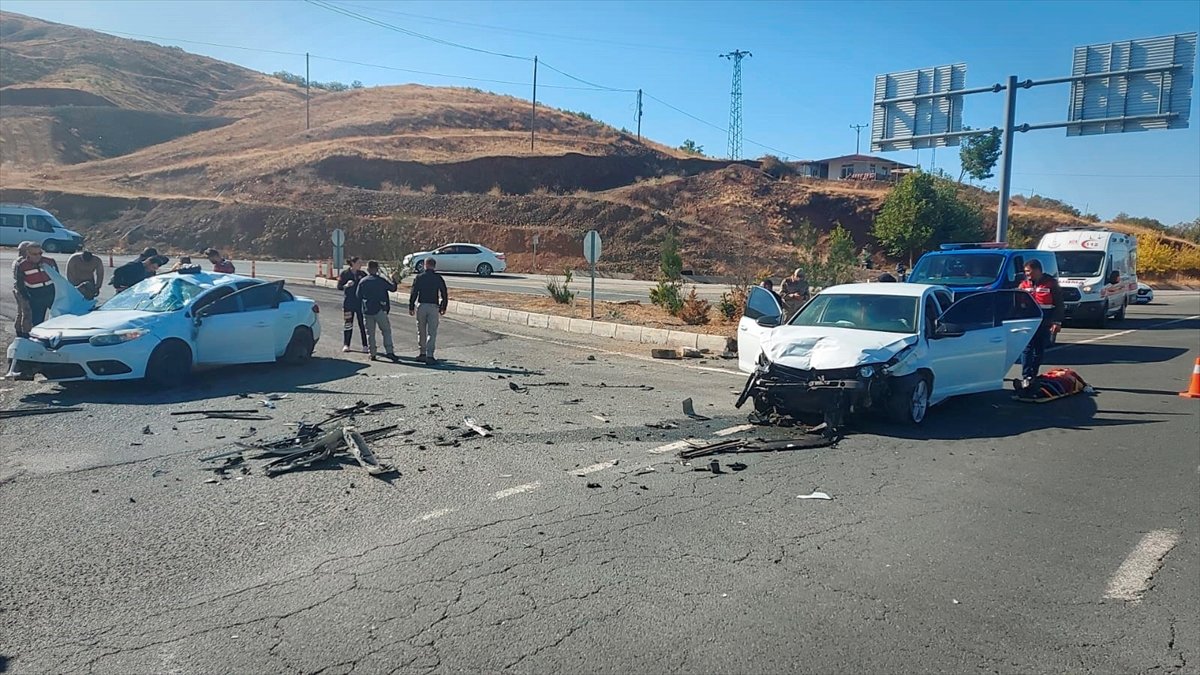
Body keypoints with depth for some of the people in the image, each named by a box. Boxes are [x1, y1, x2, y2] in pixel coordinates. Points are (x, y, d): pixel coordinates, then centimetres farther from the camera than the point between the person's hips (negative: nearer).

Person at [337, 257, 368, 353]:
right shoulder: (345, 273, -1)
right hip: (348, 302, -1)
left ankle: (365, 345, 6)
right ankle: (346, 345, 15)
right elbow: (339, 287, -2)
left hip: (361, 302, 1)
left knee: (363, 324, -1)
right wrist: (346, 285, -19)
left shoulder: (362, 274, 5)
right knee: (347, 324, 4)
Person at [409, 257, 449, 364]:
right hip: (433, 307, -1)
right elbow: (444, 295, 3)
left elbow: (413, 293, -1)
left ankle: (421, 353, 19)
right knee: (432, 332, -1)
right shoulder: (438, 278, 1)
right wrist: (443, 308, 14)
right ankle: (429, 356, -9)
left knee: (421, 332, 14)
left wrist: (411, 307, 6)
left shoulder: (419, 277, 1)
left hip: (421, 306, 1)